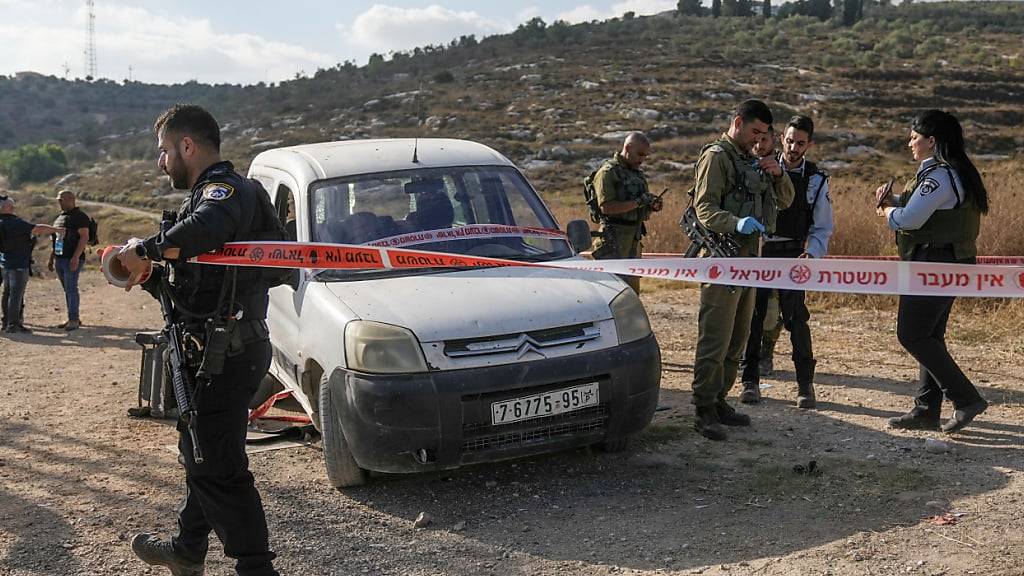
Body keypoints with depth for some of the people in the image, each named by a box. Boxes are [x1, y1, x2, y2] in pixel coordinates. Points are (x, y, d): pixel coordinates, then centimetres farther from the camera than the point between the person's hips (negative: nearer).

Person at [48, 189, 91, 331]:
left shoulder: (79, 216, -8)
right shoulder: (60, 217, 20)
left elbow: (84, 237, -17)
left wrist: (76, 257, -24)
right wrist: (51, 258, 22)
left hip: (72, 260, -9)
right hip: (59, 259, 9)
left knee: (71, 289, -10)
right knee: (67, 290, 10)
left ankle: (73, 320, -8)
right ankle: (74, 319, 15)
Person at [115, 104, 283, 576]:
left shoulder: (227, 189, -15)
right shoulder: (206, 194, 20)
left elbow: (205, 229, -40)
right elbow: (186, 275, 22)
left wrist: (146, 249, -27)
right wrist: (147, 273, 5)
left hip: (227, 355, -11)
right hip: (214, 350, 11)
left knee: (217, 466, -6)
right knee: (200, 452, 23)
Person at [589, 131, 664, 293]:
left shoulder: (638, 173, 18)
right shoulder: (608, 172, -8)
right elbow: (607, 207, -19)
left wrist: (653, 205, 3)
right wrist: (638, 202, -20)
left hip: (634, 240, 8)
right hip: (613, 242, -8)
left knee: (633, 290, 11)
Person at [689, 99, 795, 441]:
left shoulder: (751, 160, 21)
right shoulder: (716, 156, -6)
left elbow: (785, 201, 23)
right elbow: (704, 207, -17)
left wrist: (778, 175, 2)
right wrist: (736, 223, -34)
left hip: (747, 259, 9)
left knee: (737, 339, 13)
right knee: (714, 339, -10)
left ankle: (718, 401, 23)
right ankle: (704, 412, -7)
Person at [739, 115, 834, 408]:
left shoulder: (817, 180, 3)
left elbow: (822, 228, 6)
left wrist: (812, 253, -10)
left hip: (792, 255, 0)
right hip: (758, 251, 1)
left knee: (796, 318, -4)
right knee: (752, 317, 2)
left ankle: (805, 384, 9)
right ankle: (750, 380, 13)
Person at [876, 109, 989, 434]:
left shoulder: (939, 175, -18)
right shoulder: (954, 173, 16)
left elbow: (909, 219, -23)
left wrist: (886, 210, -3)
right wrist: (894, 200, 5)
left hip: (933, 265, -11)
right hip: (951, 264, 11)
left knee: (911, 336, -6)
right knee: (930, 337, 12)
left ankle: (966, 399, -3)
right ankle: (926, 411, 17)